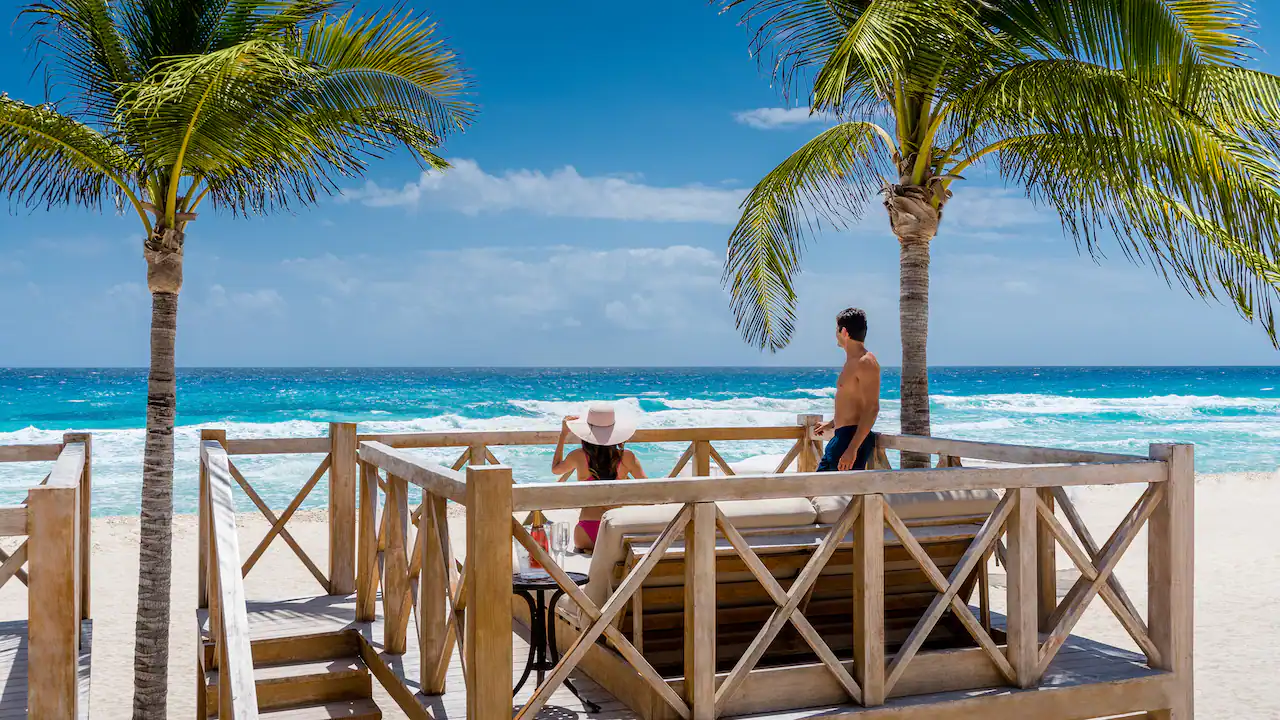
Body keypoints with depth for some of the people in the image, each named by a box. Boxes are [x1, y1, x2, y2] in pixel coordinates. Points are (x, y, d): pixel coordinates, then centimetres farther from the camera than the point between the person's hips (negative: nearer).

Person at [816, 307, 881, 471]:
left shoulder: (866, 362, -15)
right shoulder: (852, 361, 16)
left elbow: (872, 409, -22)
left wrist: (852, 449, -28)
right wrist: (831, 424, 42)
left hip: (853, 438, -10)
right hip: (841, 437, 10)